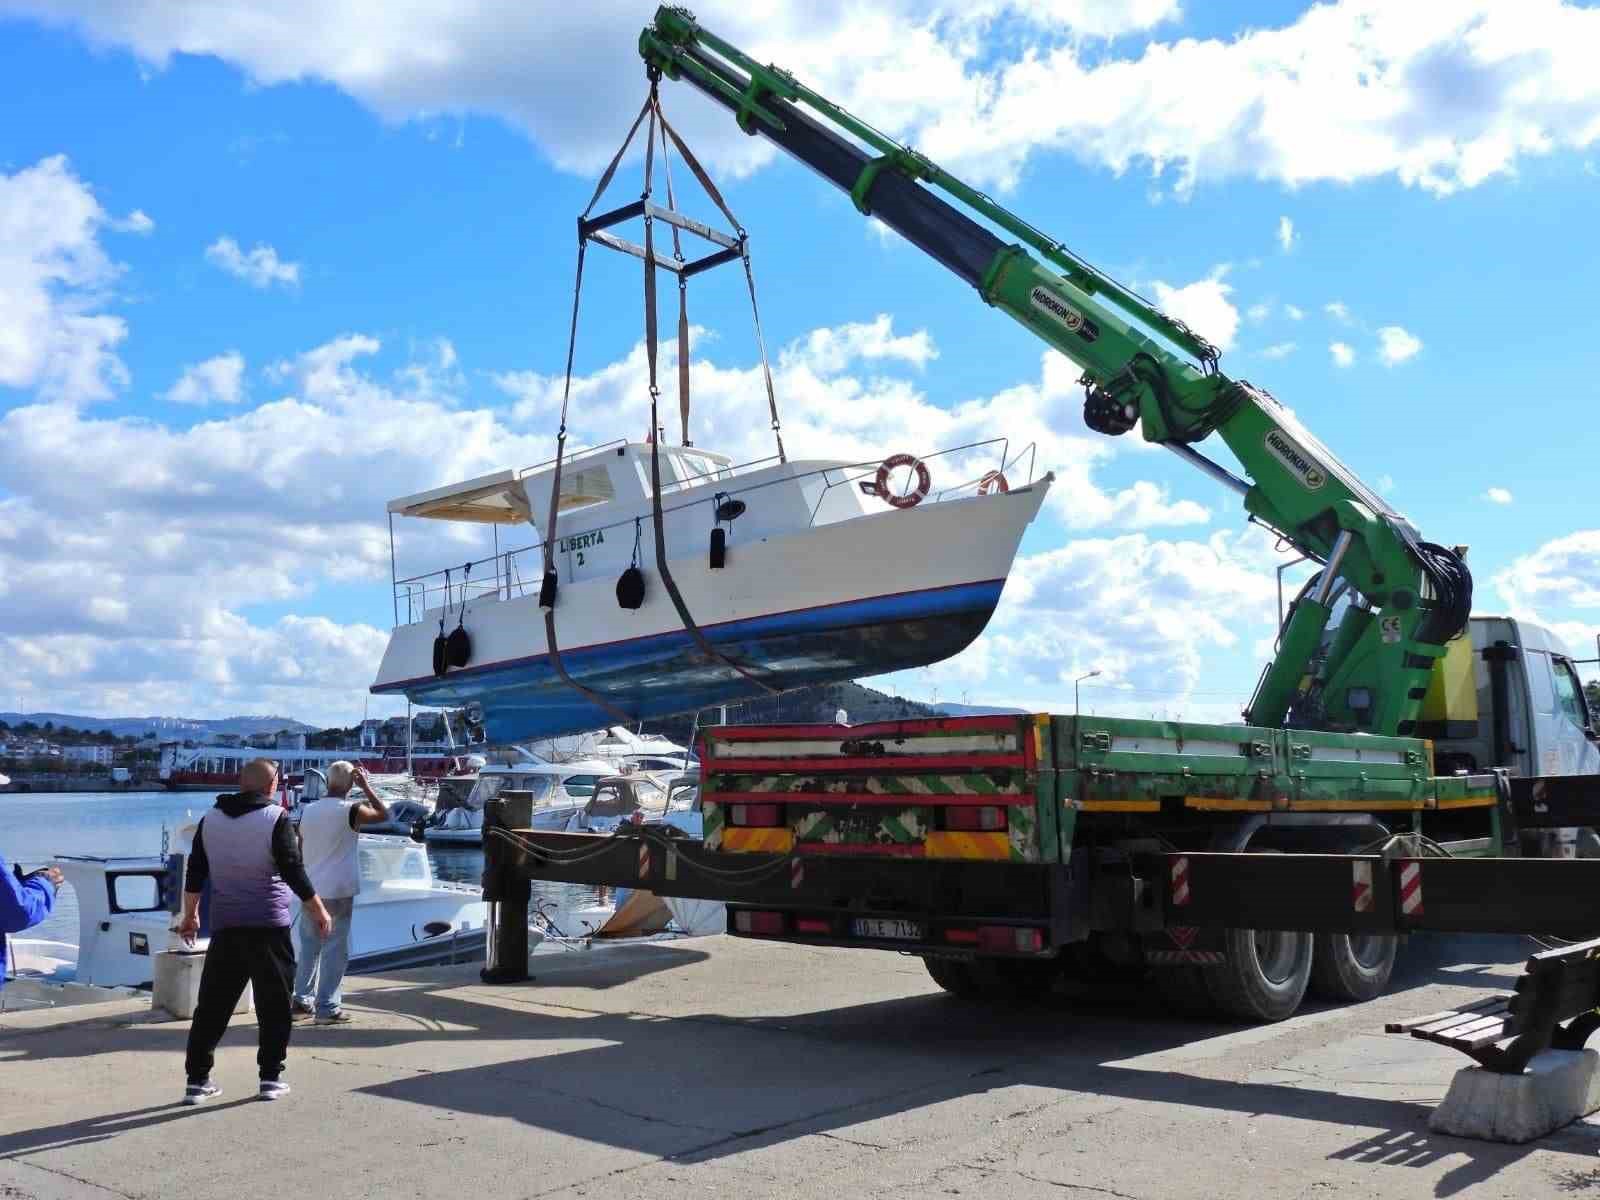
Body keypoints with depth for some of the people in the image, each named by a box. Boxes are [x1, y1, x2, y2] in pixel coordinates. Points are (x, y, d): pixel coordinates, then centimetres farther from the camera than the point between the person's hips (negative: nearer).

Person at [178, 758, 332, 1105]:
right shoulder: (276, 818, -8)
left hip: (225, 926, 4)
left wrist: (190, 915, 22)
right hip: (269, 926, -4)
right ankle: (271, 1078, 6)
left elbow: (195, 873, 11)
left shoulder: (211, 819, 8)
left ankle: (197, 1079, 10)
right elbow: (294, 871, -11)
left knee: (212, 1004, 10)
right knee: (273, 1005, 5)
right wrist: (319, 911, -2)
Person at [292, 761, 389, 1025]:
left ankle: (302, 1001, 18)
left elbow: (301, 849, 13)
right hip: (339, 891, -5)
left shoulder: (308, 811, 5)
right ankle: (327, 1008, 1)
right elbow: (384, 814, 0)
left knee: (309, 947, 16)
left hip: (311, 889, 5)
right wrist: (366, 786, 2)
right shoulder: (350, 810, -12)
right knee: (335, 950, 1)